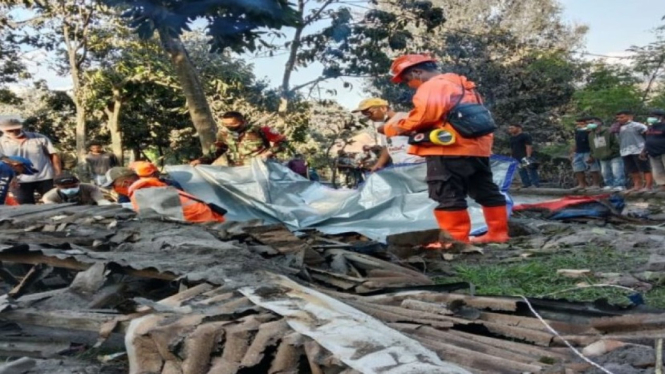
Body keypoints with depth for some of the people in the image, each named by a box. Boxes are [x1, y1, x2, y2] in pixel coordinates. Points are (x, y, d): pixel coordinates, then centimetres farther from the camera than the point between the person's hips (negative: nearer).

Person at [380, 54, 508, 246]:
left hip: (449, 149, -10)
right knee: (486, 191, 13)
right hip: (477, 147, 10)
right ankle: (498, 232, 20)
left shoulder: (432, 86, -7)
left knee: (448, 195, -6)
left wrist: (391, 128, -3)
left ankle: (456, 239, -6)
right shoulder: (462, 85, 24)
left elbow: (423, 116, -16)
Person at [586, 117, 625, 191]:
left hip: (614, 157, -7)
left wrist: (611, 152, -17)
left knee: (617, 172, -9)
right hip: (602, 159, 7)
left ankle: (619, 185, -5)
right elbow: (592, 147, 20)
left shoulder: (609, 131, -10)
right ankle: (609, 185, 23)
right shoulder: (591, 135, 12)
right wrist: (593, 155, 11)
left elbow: (616, 143, -14)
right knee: (605, 173, 12)